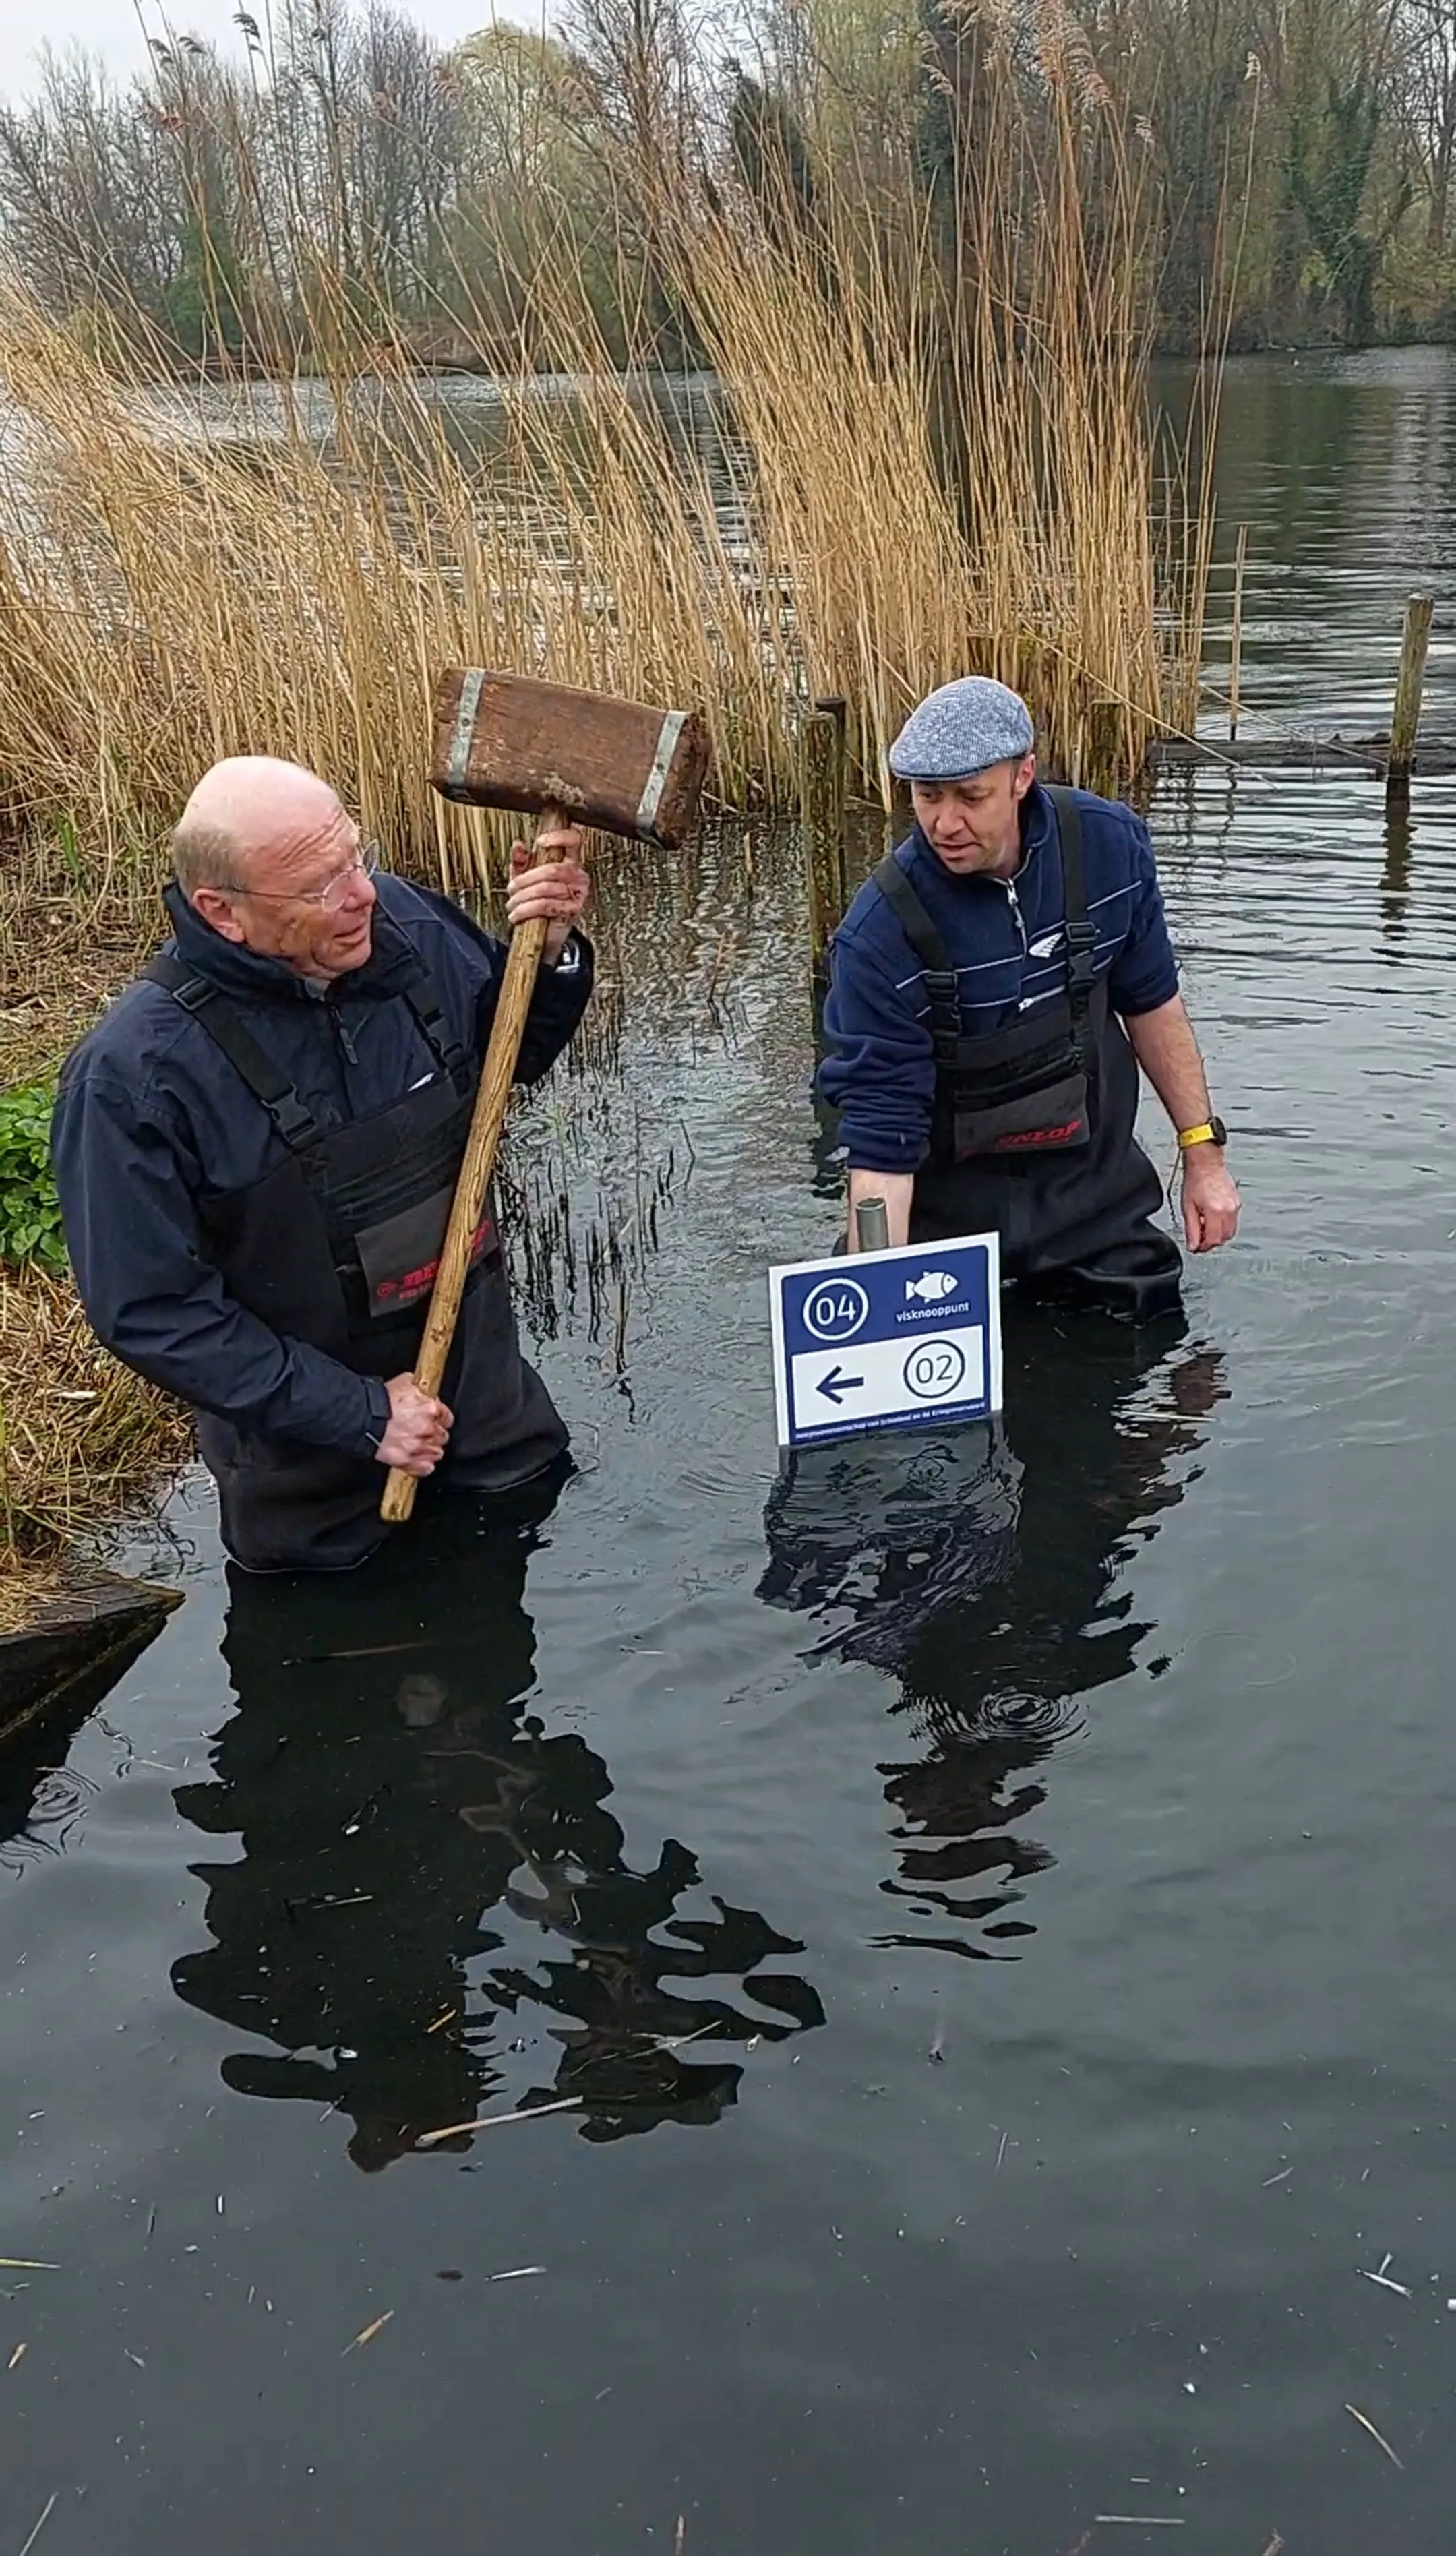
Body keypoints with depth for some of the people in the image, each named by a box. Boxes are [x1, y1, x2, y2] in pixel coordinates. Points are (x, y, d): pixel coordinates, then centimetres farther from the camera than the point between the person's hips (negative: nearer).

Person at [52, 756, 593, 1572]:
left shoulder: (409, 923, -16)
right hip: (306, 1436, -4)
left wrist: (552, 953, -18)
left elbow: (515, 1054, 4)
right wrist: (359, 1414, -21)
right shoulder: (135, 1074, -30)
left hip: (478, 1364, 4)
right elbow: (151, 1310, -23)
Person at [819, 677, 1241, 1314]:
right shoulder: (878, 937, -24)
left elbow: (1149, 1001, 4)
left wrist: (1203, 1151, 5)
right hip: (946, 1207, -3)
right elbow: (882, 1139, -24)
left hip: (1094, 1188, 3)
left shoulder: (1108, 844, -11)